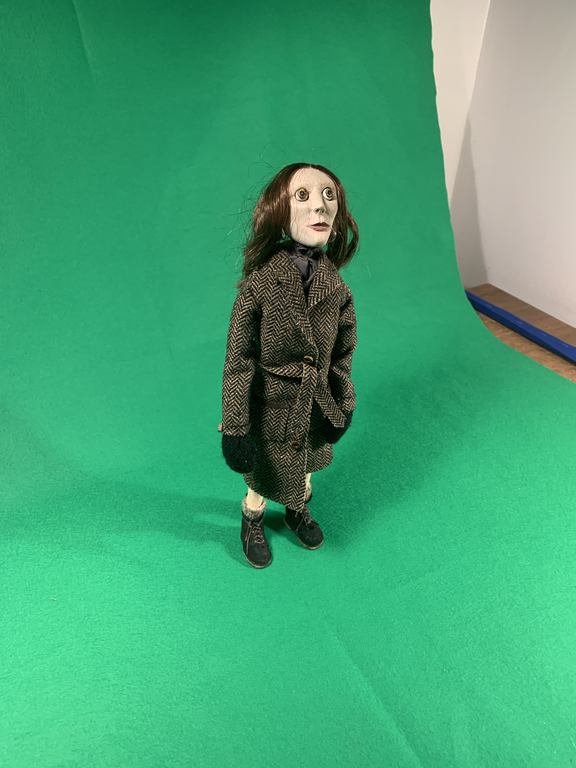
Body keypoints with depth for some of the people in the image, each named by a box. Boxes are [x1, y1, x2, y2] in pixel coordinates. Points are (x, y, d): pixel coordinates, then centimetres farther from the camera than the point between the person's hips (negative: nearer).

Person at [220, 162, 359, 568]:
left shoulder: (337, 288, -14)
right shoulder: (259, 285, -26)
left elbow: (342, 355, 0)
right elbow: (237, 364, -20)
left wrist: (343, 408, 9)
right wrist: (235, 431, -18)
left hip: (315, 410, 4)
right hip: (270, 410, -3)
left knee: (303, 470, 28)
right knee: (263, 478, 20)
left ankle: (298, 511, 62)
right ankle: (253, 523, 54)